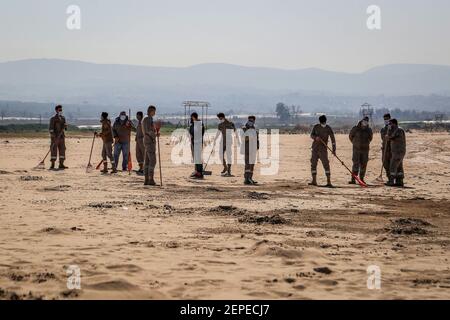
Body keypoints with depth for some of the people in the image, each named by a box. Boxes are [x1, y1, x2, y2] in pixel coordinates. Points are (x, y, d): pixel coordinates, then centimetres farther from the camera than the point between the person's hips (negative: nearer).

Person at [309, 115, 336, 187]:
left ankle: (329, 182, -15)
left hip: (323, 148, -4)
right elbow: (311, 135, 8)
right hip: (315, 148, 4)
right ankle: (314, 181, 18)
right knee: (313, 164, 7)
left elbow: (333, 139, -8)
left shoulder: (328, 128, -7)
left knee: (326, 164, -12)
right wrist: (315, 137, -17)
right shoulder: (316, 127, 3)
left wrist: (334, 149, -14)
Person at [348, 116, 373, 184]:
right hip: (357, 149, -3)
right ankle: (353, 179, -11)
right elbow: (350, 136, 11)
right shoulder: (355, 128, -4)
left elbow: (370, 138, 21)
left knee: (363, 165, 4)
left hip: (365, 149, 3)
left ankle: (362, 179, 11)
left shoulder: (369, 130, 3)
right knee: (356, 164, -9)